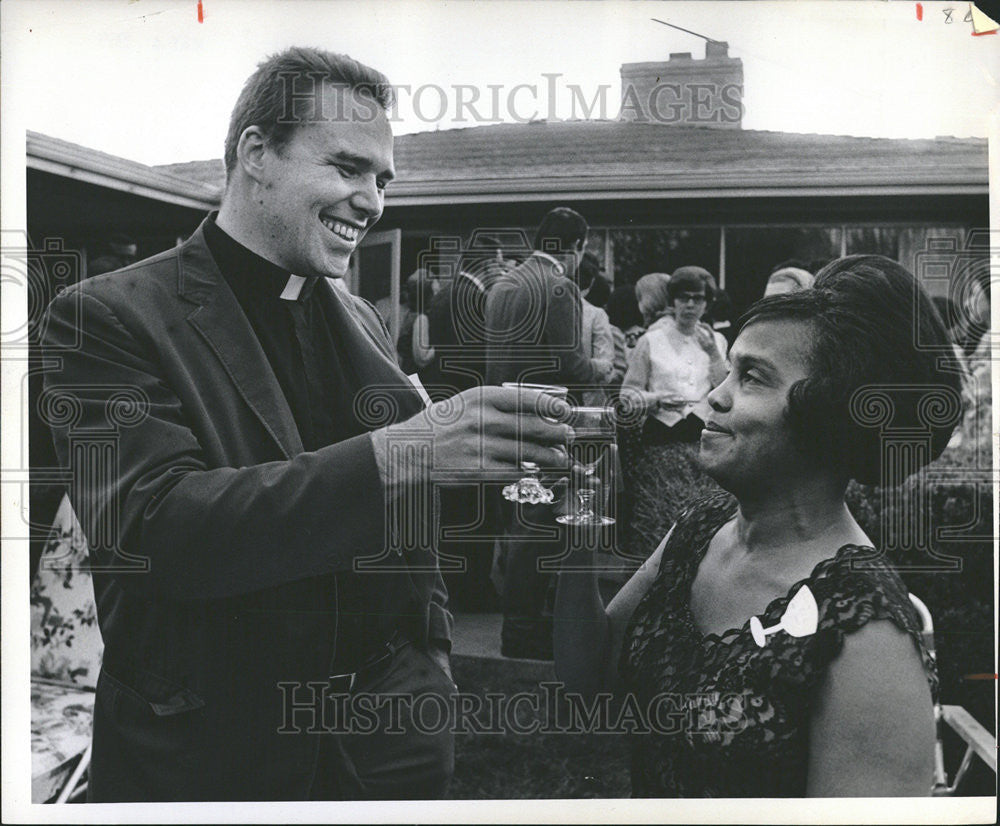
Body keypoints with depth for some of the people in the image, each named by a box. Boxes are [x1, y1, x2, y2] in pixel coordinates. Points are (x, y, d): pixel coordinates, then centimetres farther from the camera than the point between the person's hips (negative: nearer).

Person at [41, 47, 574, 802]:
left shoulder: (360, 321, 9)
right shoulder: (108, 318, -11)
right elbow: (151, 527, -25)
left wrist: (432, 662, 10)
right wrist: (397, 452, -32)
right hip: (211, 755, -4)